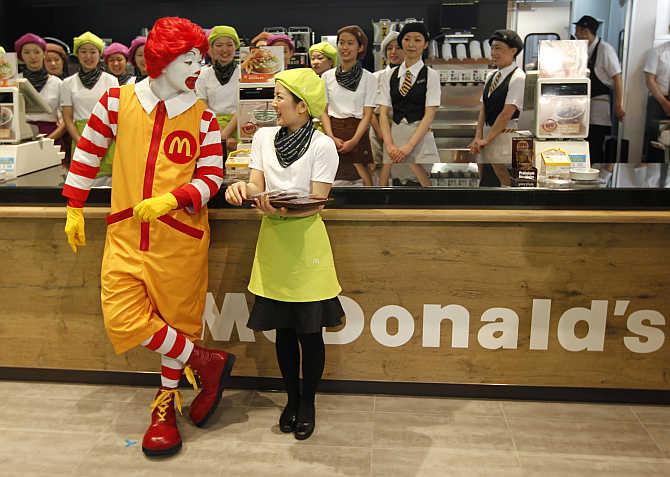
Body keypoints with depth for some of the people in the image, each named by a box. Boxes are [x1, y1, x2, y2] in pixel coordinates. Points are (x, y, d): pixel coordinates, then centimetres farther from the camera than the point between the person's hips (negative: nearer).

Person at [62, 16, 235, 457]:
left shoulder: (203, 116, 0)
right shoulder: (117, 101, 1)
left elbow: (212, 177, -2)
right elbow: (88, 154, 10)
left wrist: (169, 200, -19)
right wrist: (74, 211, 13)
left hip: (181, 235, -1)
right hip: (127, 234, 1)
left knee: (176, 317, 7)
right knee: (123, 318, -8)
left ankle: (167, 402, 29)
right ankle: (208, 363, 11)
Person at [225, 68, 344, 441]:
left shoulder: (323, 145, -9)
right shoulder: (264, 137, 6)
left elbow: (315, 204, -12)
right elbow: (257, 186, 3)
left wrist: (283, 209, -31)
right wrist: (245, 189, -20)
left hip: (306, 244, -4)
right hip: (272, 241, 4)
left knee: (309, 330, 3)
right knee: (283, 329, 12)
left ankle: (308, 402, 23)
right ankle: (292, 398, 30)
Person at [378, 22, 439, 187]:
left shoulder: (431, 75, 1)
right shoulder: (391, 75, 10)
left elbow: (429, 115, -6)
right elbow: (383, 113, 6)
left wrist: (409, 146, -15)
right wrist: (389, 144, -9)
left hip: (420, 137, -3)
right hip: (394, 136, 3)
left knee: (425, 183, -7)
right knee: (385, 183, -1)